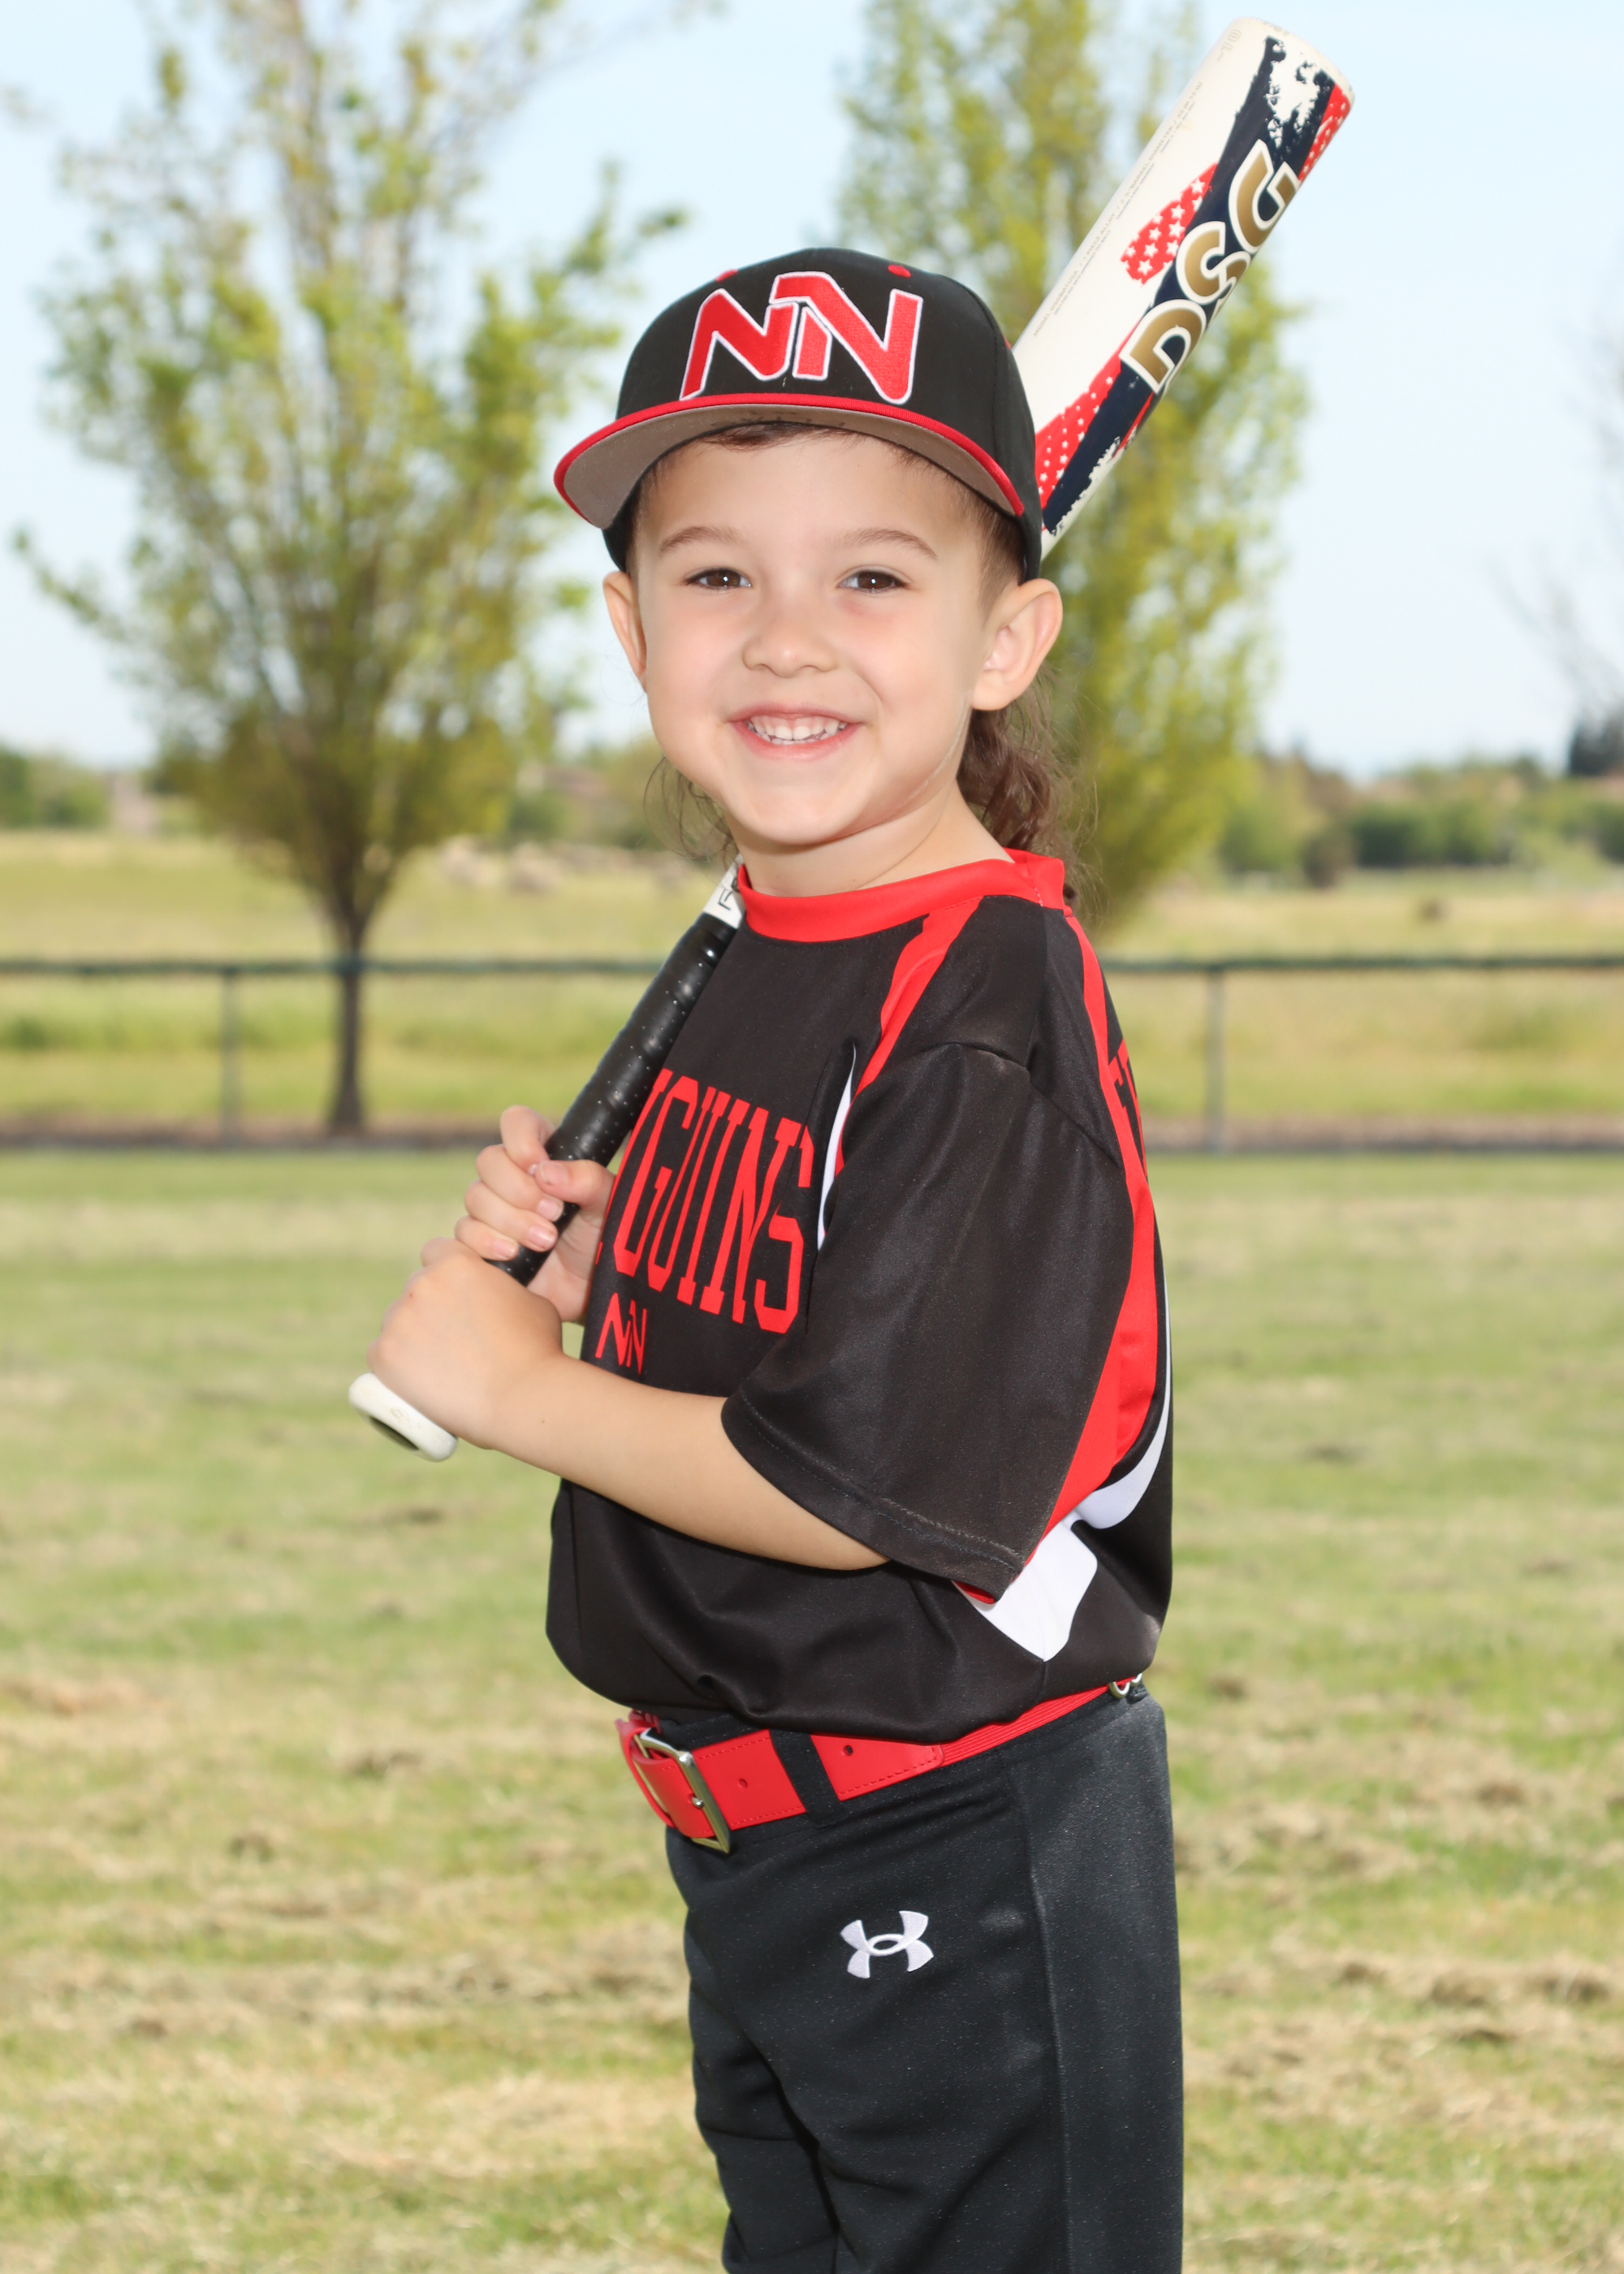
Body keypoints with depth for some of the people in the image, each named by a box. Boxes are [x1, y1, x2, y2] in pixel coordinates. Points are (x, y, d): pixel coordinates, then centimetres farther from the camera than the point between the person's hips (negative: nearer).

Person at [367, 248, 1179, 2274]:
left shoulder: (985, 1006, -22)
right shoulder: (747, 965, 6)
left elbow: (876, 1487, -27)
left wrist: (524, 1384, -15)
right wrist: (590, 1263, -4)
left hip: (961, 1869, -9)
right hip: (763, 1844, 9)